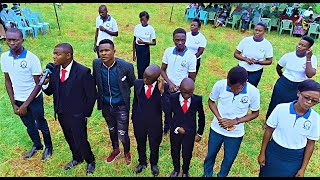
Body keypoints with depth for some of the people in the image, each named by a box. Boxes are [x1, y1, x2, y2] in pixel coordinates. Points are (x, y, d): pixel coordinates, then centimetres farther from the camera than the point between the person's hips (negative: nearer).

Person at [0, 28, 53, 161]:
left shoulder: (32, 58, -20)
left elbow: (38, 84, -16)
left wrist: (25, 105, -16)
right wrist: (13, 104, 0)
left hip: (34, 98, -4)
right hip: (17, 99, 4)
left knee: (40, 124, 11)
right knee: (29, 125, 21)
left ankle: (48, 147, 35)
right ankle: (36, 145, 44)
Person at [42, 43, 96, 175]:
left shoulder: (83, 72, -22)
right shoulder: (55, 69, -5)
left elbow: (92, 95, -13)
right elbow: (50, 91, 3)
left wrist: (86, 114, -7)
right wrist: (45, 84, -19)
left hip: (77, 116, -5)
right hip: (61, 114, 6)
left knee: (80, 141, 8)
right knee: (70, 139, 24)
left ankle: (90, 162, 38)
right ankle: (77, 158, 51)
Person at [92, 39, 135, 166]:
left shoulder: (126, 66, -23)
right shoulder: (96, 64, -13)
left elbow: (132, 83, -3)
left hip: (121, 106, -3)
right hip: (106, 105, 4)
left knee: (122, 134, 5)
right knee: (112, 130, 25)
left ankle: (127, 153, 39)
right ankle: (115, 150, 52)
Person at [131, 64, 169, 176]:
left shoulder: (164, 87, -21)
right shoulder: (137, 83, -12)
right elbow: (135, 102, 3)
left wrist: (161, 91, -35)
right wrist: (134, 117, 9)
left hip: (155, 124, -2)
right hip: (139, 122, 2)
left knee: (154, 146, 23)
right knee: (140, 144, 25)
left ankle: (154, 164, 53)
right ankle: (142, 163, 54)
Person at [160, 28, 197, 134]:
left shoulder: (191, 56, -17)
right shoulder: (168, 51, -8)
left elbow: (192, 78, -11)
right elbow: (162, 70, 0)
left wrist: (179, 88, -15)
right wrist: (169, 83, -14)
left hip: (182, 91, -3)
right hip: (168, 88, 3)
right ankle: (166, 127, 49)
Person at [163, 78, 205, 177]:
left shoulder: (198, 99, -14)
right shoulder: (172, 98, -16)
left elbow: (201, 117, -2)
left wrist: (199, 133, 2)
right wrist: (176, 128, -19)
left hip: (190, 133, 0)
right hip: (175, 131, 1)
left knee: (187, 155, 17)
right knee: (175, 153, 21)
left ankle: (185, 171, 48)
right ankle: (176, 169, 51)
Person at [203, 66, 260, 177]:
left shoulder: (253, 92, -23)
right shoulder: (220, 85, -24)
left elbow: (255, 113, -8)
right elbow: (211, 101, -6)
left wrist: (235, 121, -21)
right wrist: (219, 118, -20)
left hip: (235, 134, 0)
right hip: (217, 129, 1)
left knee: (229, 160, 20)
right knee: (211, 154, 21)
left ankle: (222, 175, 52)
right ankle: (207, 174, 51)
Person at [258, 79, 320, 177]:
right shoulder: (281, 108, -18)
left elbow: (310, 144, -3)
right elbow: (269, 130, -7)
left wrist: (303, 169, 1)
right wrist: (262, 153, -2)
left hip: (295, 159, 1)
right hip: (274, 152, -1)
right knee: (266, 174, 14)